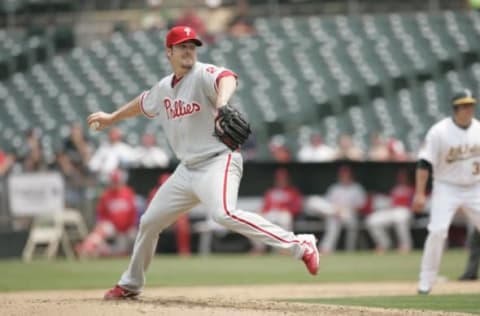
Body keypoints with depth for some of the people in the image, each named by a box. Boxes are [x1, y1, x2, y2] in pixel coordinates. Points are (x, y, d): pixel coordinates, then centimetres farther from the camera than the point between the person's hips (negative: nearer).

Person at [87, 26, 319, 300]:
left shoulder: (203, 75, -12)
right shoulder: (164, 88, 11)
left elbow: (227, 79, -36)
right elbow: (143, 103, 34)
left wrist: (220, 105, -57)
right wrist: (112, 118, 47)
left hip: (218, 162, -8)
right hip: (187, 171, 8)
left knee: (224, 214, -34)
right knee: (149, 222, 15)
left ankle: (300, 246, -33)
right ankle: (130, 285, 36)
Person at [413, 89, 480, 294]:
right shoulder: (439, 132, -12)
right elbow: (425, 163, -12)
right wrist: (420, 193, -17)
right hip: (446, 189, -4)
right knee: (437, 231, -15)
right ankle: (426, 282, -4)